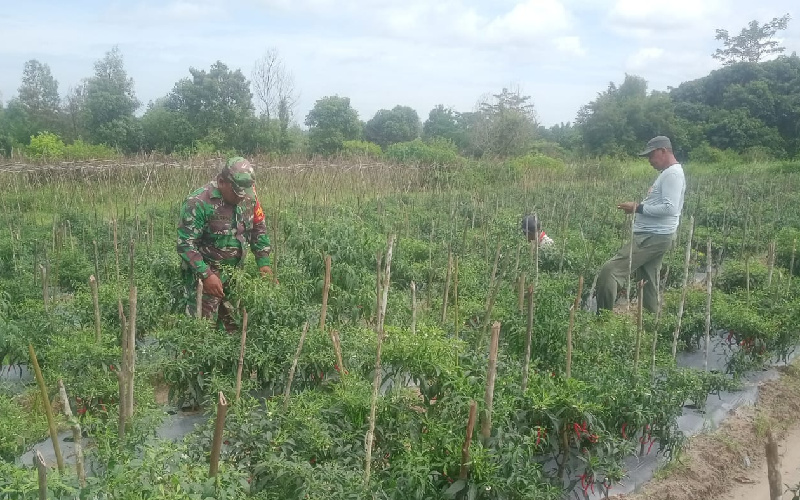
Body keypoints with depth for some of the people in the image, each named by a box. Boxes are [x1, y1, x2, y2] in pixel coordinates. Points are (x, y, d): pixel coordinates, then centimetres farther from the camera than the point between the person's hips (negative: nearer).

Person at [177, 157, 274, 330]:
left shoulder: (249, 197, -4)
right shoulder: (198, 203, -22)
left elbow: (259, 229, 9)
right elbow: (185, 244, -20)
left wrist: (264, 263, 1)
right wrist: (206, 275, -27)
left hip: (235, 272, 6)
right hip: (205, 271, -6)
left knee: (236, 324, 14)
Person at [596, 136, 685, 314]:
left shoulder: (673, 173, -12)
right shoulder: (667, 173, 20)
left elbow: (670, 208, -22)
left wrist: (638, 208, -17)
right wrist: (639, 207, 8)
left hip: (652, 237, -11)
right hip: (653, 235, 11)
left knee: (609, 271, -17)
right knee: (648, 285, 13)